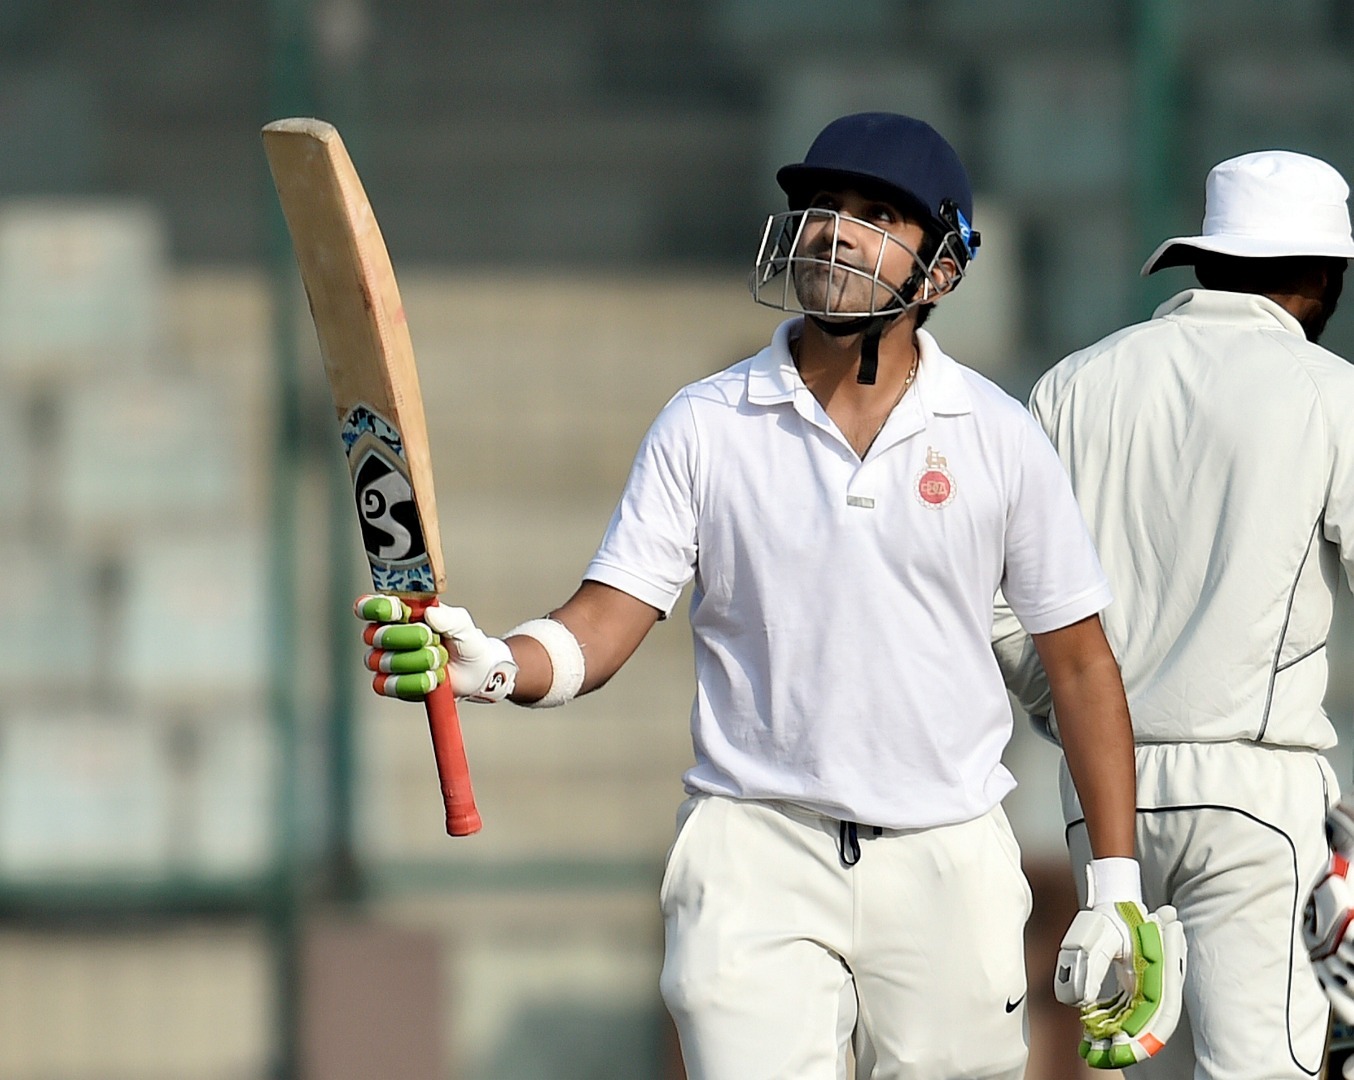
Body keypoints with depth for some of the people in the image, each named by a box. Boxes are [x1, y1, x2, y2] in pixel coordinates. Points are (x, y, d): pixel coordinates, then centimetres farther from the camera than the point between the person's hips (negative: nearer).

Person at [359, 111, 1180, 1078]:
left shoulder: (1000, 438, 3)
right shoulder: (705, 427, 2)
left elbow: (1080, 662, 7)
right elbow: (605, 625, -3)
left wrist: (1118, 891, 3)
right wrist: (494, 666, -26)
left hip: (949, 863, 1)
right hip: (755, 857, -1)